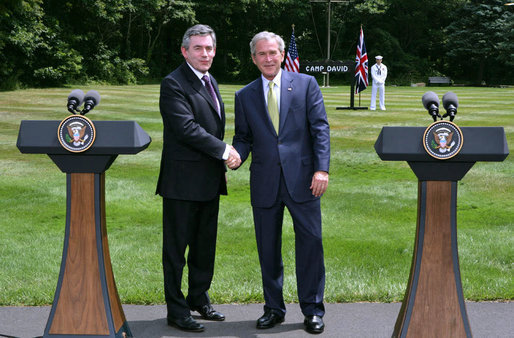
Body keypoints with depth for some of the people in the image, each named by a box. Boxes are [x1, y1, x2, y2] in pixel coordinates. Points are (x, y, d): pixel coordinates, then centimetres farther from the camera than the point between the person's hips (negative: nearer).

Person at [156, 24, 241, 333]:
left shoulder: (210, 81, 15)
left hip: (210, 181, 9)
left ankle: (199, 299, 32)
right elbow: (186, 127, -21)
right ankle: (176, 310, 11)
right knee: (176, 248, 2)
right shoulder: (174, 84, -13)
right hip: (183, 182, -9)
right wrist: (223, 150, -16)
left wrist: (226, 152, 8)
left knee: (205, 246, 18)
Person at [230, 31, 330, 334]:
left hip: (302, 178, -2)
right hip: (265, 182, 2)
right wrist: (235, 156, -10)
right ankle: (274, 308, 21)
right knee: (268, 248, 8)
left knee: (311, 241, -1)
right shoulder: (245, 96, 11)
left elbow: (320, 128, -1)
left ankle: (313, 309, 11)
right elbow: (243, 137, 13)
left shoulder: (306, 84, 4)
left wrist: (322, 169, -11)